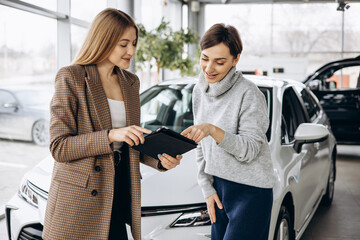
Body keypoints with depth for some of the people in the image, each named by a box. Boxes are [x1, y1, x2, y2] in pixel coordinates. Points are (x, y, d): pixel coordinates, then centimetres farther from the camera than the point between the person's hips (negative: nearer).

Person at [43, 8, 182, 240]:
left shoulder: (131, 82, 12)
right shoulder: (71, 78, -7)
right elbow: (59, 147, -11)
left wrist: (159, 160, 0)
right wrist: (110, 135, -23)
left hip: (119, 192, 5)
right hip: (78, 200, -5)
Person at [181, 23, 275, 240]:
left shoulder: (249, 94, -15)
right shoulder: (200, 91, 6)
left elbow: (250, 149, -18)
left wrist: (213, 130, -32)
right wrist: (207, 188, 7)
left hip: (251, 190, -6)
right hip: (219, 185, 6)